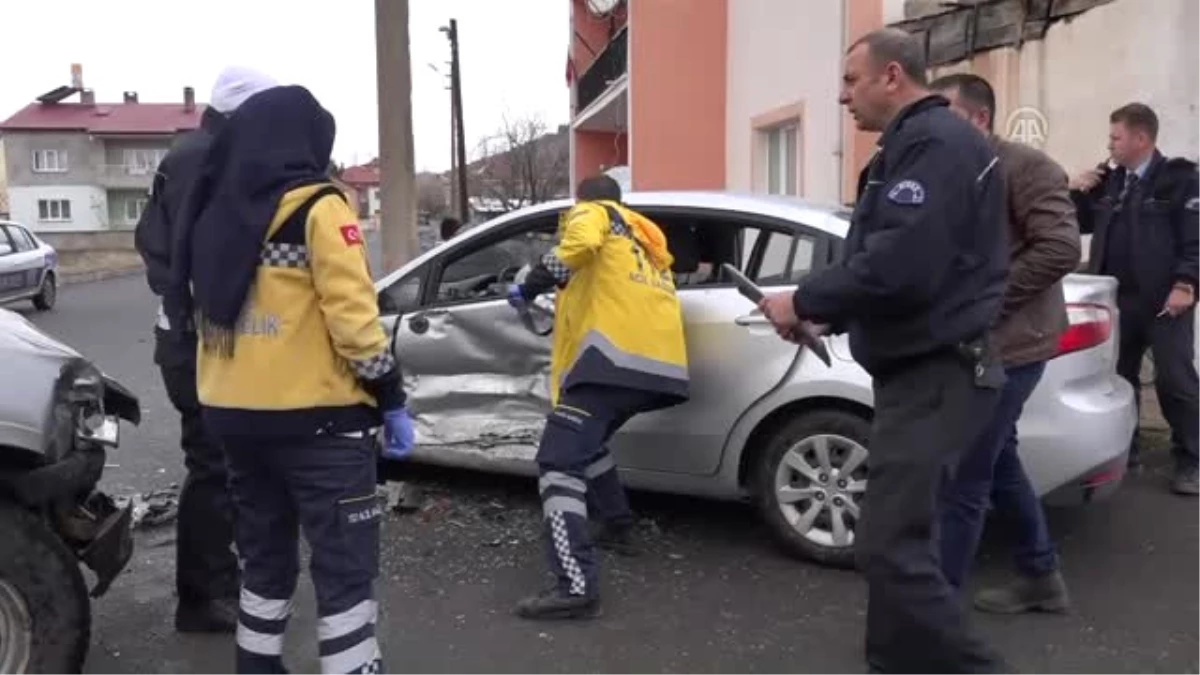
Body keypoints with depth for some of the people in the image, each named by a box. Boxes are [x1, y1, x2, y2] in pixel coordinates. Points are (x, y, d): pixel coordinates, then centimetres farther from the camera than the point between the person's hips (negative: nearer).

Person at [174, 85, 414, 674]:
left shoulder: (215, 216, 11)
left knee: (264, 554, 20)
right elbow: (352, 316, -16)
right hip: (314, 418, -7)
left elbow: (208, 311, 15)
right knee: (345, 566, -1)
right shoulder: (316, 208, -10)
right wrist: (391, 398, -10)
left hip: (233, 415, 7)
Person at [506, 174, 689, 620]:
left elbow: (581, 243, -11)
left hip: (617, 355, -8)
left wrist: (531, 286, -8)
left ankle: (577, 587, -21)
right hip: (659, 361, 8)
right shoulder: (645, 238, 34)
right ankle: (617, 525, 38)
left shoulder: (592, 213, 12)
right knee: (586, 440, 30)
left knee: (560, 461, -12)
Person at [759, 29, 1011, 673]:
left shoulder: (935, 142, -15)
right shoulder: (915, 144, 19)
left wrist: (805, 300, -16)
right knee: (895, 536, 17)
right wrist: (827, 316, 11)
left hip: (935, 373, -11)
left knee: (890, 546, -14)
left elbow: (900, 264, -28)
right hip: (919, 367, 11)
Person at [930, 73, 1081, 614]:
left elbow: (1060, 248, -19)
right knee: (999, 465, 19)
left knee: (962, 480, -6)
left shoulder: (1023, 166, -10)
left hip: (1005, 346, -9)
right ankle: (1041, 576, 35)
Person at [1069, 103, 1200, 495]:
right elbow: (1083, 225, 20)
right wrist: (1077, 192, 3)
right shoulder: (1109, 181, 13)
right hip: (1118, 298, 6)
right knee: (1119, 377, 12)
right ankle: (1123, 449, 24)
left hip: (1164, 299, -6)